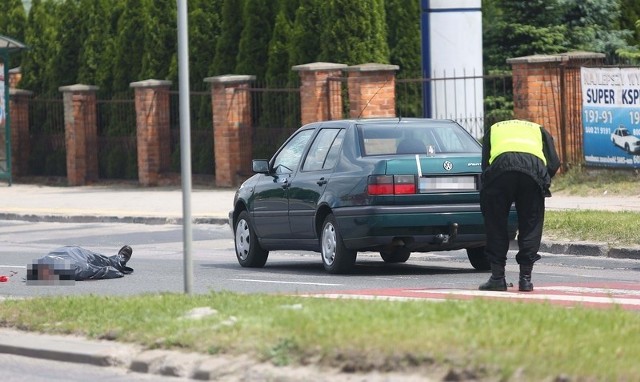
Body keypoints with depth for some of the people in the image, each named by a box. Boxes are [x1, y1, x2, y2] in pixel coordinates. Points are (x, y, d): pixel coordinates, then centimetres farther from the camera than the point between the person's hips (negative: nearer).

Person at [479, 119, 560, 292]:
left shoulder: (493, 130, 37)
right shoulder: (539, 131, 37)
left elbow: (485, 166, 24)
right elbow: (554, 163, 22)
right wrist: (543, 185, 34)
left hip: (500, 166, -1)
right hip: (534, 168, 1)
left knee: (496, 225, 13)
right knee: (531, 225, 14)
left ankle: (497, 278, 12)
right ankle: (525, 278, 13)